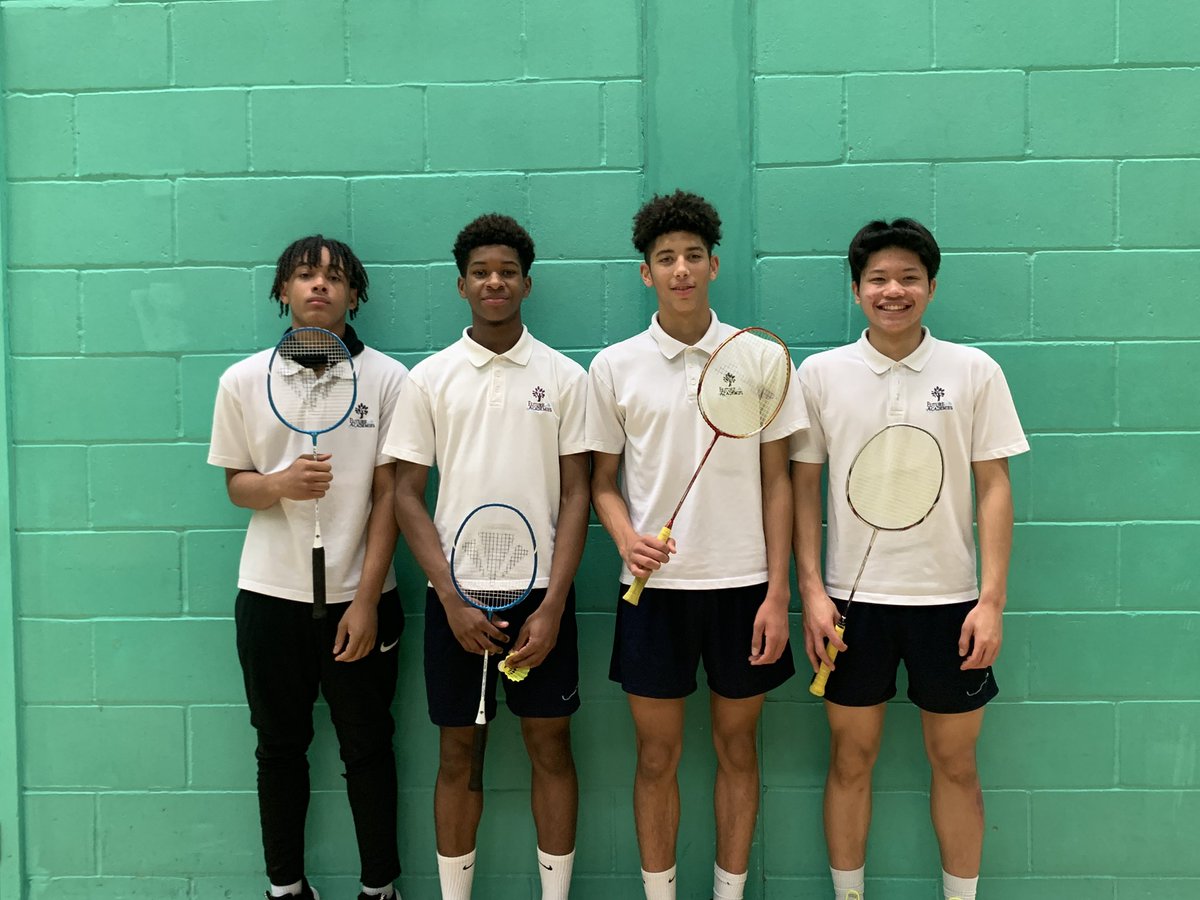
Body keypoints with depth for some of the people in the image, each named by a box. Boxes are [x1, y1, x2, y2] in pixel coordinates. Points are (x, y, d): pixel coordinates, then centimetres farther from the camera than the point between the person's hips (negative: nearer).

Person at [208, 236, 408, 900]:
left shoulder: (388, 379, -4)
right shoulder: (242, 380, 2)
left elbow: (388, 496, -4)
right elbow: (236, 485, 8)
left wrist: (367, 601, -9)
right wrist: (279, 484, -17)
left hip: (359, 598, -2)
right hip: (271, 596, 2)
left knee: (367, 747, 8)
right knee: (280, 746, 13)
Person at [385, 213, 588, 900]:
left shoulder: (566, 377, 1)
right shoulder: (430, 378, 2)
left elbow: (576, 495, 0)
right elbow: (408, 495, 1)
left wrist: (552, 605, -9)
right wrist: (452, 599, -8)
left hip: (542, 591, 0)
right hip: (456, 593, 1)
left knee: (551, 747, 8)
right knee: (458, 754, 10)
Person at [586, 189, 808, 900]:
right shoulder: (613, 368, 1)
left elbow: (776, 480, 2)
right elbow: (603, 480, 7)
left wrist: (778, 593, -4)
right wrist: (627, 538, -14)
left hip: (743, 582, 0)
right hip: (655, 585, 0)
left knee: (737, 748, 12)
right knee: (658, 757, 9)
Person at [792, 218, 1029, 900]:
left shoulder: (975, 371, 0)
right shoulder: (821, 373, 1)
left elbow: (994, 486, 0)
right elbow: (804, 485, 3)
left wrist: (993, 599, -6)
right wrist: (812, 591, -4)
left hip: (949, 598, 0)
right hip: (852, 596, 0)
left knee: (956, 761, 11)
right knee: (852, 758, 10)